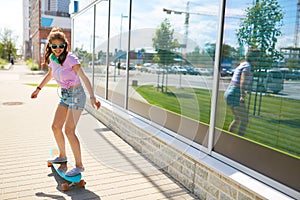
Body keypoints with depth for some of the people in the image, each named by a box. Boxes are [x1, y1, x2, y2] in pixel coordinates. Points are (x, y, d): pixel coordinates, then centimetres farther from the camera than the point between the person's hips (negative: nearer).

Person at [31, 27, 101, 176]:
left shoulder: (70, 58, -18)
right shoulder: (52, 58, 5)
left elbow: (84, 77, -26)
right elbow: (50, 75, 23)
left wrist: (92, 97, -36)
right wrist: (38, 89, 32)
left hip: (76, 94, -8)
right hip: (64, 95, 8)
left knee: (69, 131, -12)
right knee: (56, 127, 12)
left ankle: (79, 165, -1)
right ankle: (62, 156, 33)